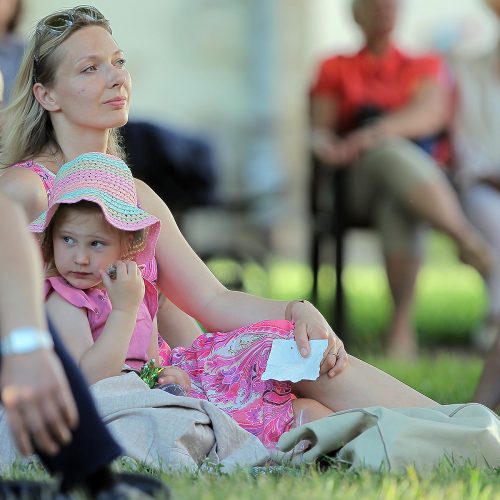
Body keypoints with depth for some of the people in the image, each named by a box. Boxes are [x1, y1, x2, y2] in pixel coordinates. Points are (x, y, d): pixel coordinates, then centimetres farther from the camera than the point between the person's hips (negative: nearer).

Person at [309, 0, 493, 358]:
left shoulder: (426, 67, 21)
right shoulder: (335, 69, 25)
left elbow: (430, 114, -2)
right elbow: (320, 130, 11)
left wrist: (378, 130, -24)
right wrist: (326, 146, -17)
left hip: (426, 177, 0)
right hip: (359, 183, 0)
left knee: (398, 205, -41)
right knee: (389, 151, -39)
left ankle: (402, 328, -47)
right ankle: (470, 240, -54)